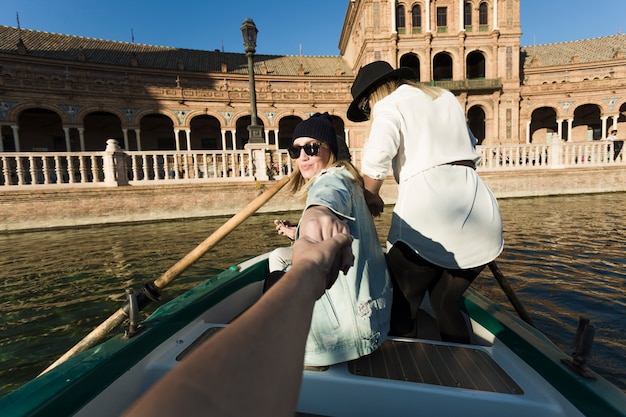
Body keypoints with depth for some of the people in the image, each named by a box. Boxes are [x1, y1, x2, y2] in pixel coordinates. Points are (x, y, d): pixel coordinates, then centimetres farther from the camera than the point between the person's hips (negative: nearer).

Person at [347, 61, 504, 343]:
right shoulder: (446, 97, 26)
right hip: (480, 209, 7)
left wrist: (371, 195, 0)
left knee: (404, 308, 9)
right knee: (446, 303, 21)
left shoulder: (390, 104, 6)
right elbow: (471, 149, 25)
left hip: (426, 209, -7)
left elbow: (377, 154, -13)